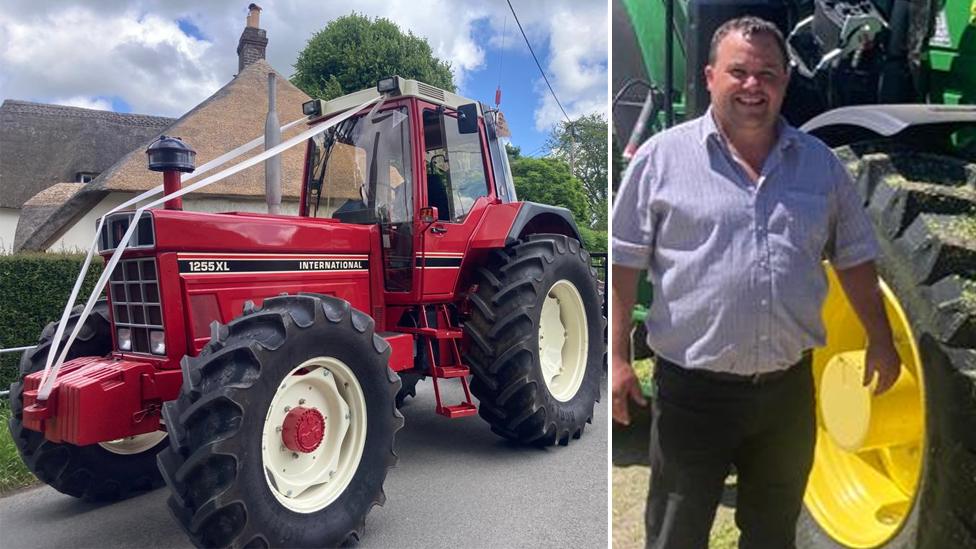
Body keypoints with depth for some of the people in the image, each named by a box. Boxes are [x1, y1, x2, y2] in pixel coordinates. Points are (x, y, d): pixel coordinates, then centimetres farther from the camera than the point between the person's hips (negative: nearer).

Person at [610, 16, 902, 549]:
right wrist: (618, 356, -12)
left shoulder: (820, 162, 6)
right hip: (693, 389, -3)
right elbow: (623, 263, -8)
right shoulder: (662, 156, -7)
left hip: (789, 387, 4)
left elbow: (854, 258, 16)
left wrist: (879, 339, 16)